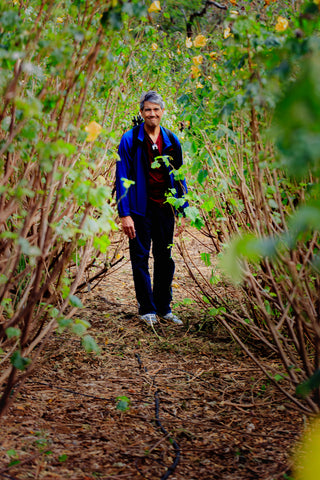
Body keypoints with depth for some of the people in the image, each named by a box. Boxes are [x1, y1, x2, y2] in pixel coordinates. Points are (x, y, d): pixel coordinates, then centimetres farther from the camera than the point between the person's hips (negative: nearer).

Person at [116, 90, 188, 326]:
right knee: (140, 258, 2)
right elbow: (122, 178, -8)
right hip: (141, 208, -3)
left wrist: (183, 211, 8)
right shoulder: (130, 139, -6)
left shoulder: (172, 141, 6)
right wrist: (124, 214, -14)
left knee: (165, 258, 10)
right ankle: (147, 309, 14)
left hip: (165, 207, 4)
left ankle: (164, 307, 21)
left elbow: (179, 177, 12)